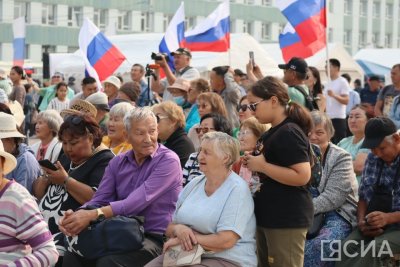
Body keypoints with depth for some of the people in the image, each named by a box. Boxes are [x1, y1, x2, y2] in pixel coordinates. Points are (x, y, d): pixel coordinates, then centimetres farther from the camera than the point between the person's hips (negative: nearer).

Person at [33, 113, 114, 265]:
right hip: (43, 230, 7)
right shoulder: (66, 159, 21)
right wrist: (45, 178, 1)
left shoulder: (105, 161, -4)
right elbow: (38, 194, 21)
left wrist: (66, 180, -16)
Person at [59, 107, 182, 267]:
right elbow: (99, 200, 2)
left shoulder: (168, 160, -10)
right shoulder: (117, 163, 11)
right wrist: (77, 215, -21)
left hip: (157, 238, -5)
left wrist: (93, 215, -30)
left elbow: (138, 201, -22)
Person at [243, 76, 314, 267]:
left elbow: (302, 176, -25)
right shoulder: (273, 133, 14)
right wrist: (254, 164, 8)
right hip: (269, 215, 10)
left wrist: (262, 166, -20)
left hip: (287, 218, -10)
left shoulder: (289, 133, -16)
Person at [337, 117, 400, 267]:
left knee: (372, 250, -32)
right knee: (348, 247, -25)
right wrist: (361, 221, -9)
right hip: (376, 225, 4)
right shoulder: (373, 158, 10)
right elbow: (365, 195, 11)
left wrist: (388, 218, -27)